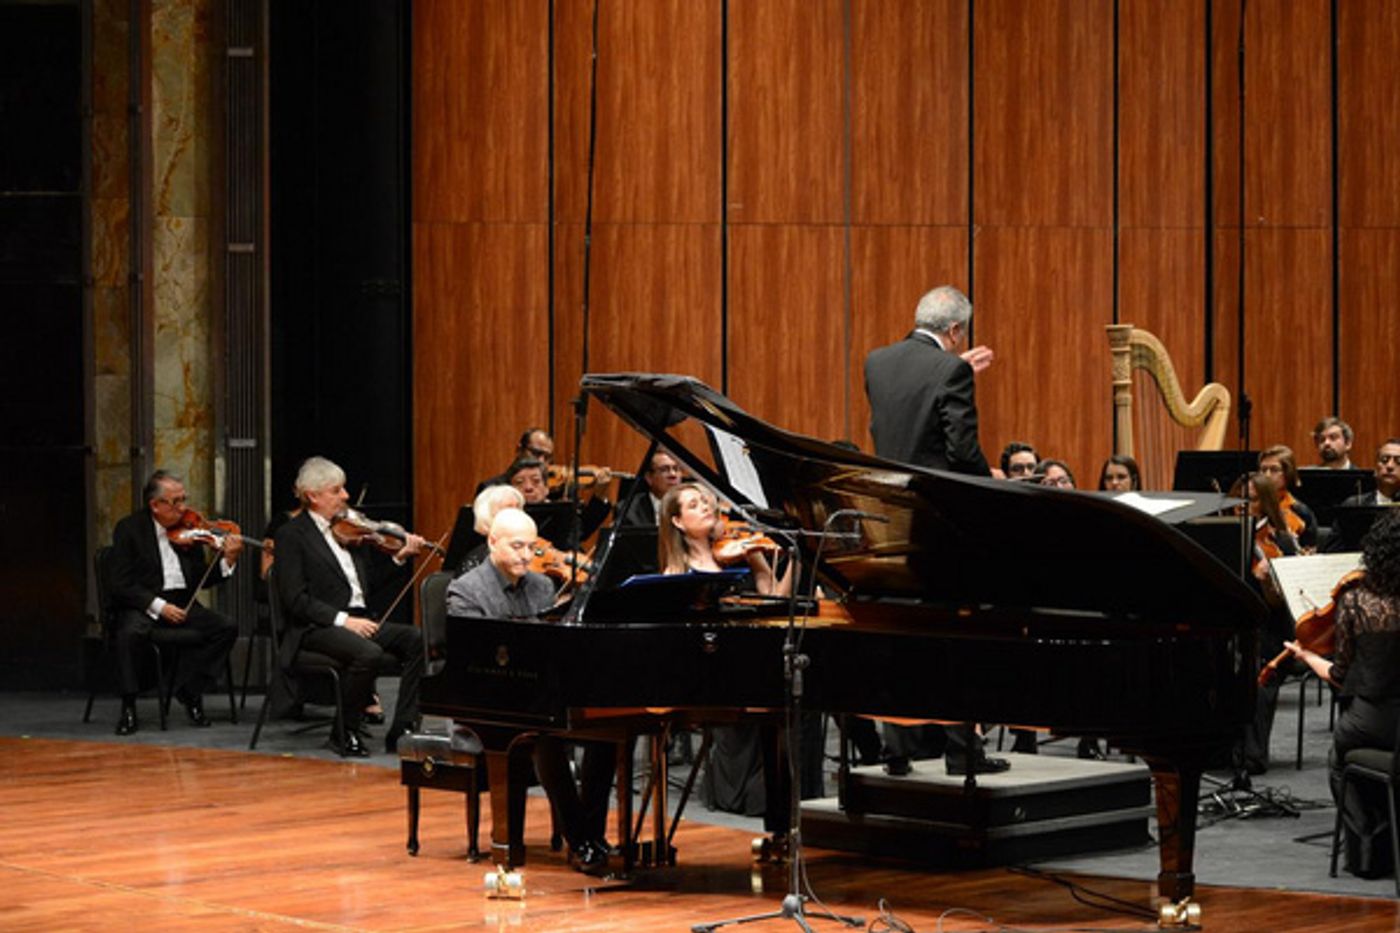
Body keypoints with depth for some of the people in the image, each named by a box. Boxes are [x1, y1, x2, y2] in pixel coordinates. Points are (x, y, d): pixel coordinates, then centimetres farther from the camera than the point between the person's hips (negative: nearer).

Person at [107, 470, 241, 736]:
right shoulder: (129, 529, -5)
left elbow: (202, 580, 9)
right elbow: (121, 585, -11)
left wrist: (228, 561, -9)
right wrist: (158, 605, -23)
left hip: (180, 605, 5)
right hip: (143, 607, -5)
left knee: (227, 627, -18)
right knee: (130, 633, -37)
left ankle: (188, 690, -2)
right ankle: (128, 708, -19)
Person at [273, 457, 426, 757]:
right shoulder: (292, 535, -2)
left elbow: (371, 582, 17)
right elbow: (296, 600, -11)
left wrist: (399, 558, 2)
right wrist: (342, 619, -20)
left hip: (359, 621, 7)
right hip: (318, 628, -7)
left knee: (416, 639, -18)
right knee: (369, 654, -34)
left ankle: (402, 731, -16)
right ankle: (345, 733, -14)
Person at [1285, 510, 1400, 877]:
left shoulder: (1353, 601, -9)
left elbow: (1341, 676, -1)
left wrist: (1306, 655, 18)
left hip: (1371, 719, -2)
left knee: (1340, 760, 32)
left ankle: (1366, 852, 22)